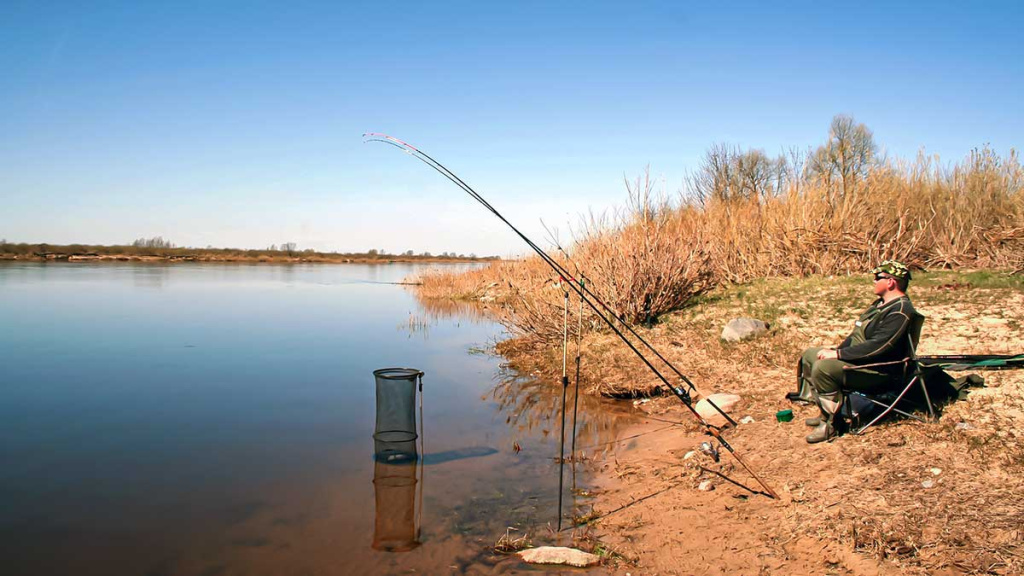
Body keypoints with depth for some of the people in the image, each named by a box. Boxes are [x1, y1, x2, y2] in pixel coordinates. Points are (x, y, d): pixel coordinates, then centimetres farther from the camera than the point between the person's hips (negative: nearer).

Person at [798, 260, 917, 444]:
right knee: (809, 355, 9)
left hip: (878, 371, -11)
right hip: (858, 358, 11)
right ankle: (826, 411, 11)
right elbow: (858, 334, 19)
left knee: (823, 367, -31)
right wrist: (836, 350, 6)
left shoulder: (900, 311, -20)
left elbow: (877, 346, -28)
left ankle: (831, 424, -16)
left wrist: (838, 354, -24)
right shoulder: (881, 303, 14)